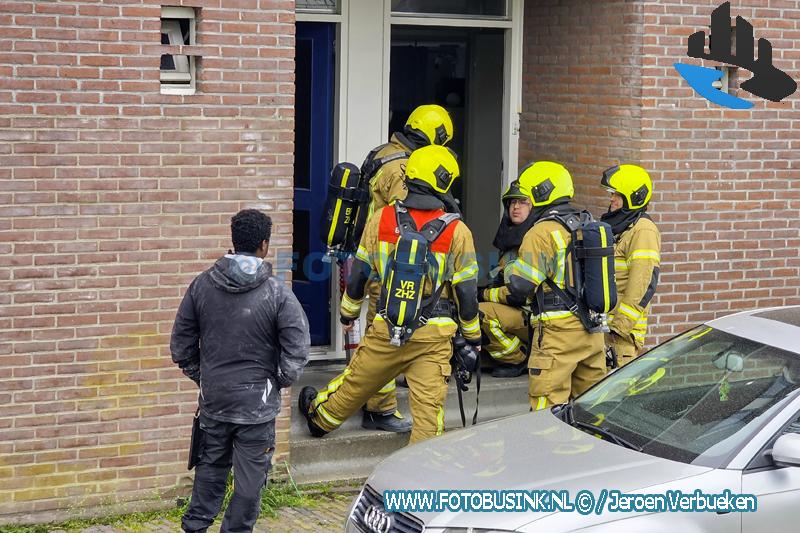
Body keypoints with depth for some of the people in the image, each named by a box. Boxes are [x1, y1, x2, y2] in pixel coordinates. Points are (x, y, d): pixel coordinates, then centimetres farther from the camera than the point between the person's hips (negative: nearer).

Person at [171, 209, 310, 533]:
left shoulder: (202, 285, -3)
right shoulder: (277, 293, -14)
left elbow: (181, 343, 4)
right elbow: (297, 351, -14)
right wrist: (279, 381, 3)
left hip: (213, 397, 4)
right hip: (257, 403, -4)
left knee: (211, 464, 21)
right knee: (250, 474, 8)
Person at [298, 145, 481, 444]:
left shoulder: (382, 219, -1)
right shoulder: (457, 232, -8)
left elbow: (359, 273, 8)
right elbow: (466, 291, -3)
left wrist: (348, 311, 24)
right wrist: (473, 336, 11)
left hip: (386, 329, 3)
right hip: (434, 335, -3)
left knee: (357, 380, 23)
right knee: (428, 404, 1)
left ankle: (320, 416, 47)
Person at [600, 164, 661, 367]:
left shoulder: (643, 231, -12)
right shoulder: (614, 228, 20)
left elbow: (644, 284, -19)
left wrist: (620, 325, -20)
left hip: (621, 329, -10)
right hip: (600, 324, 10)